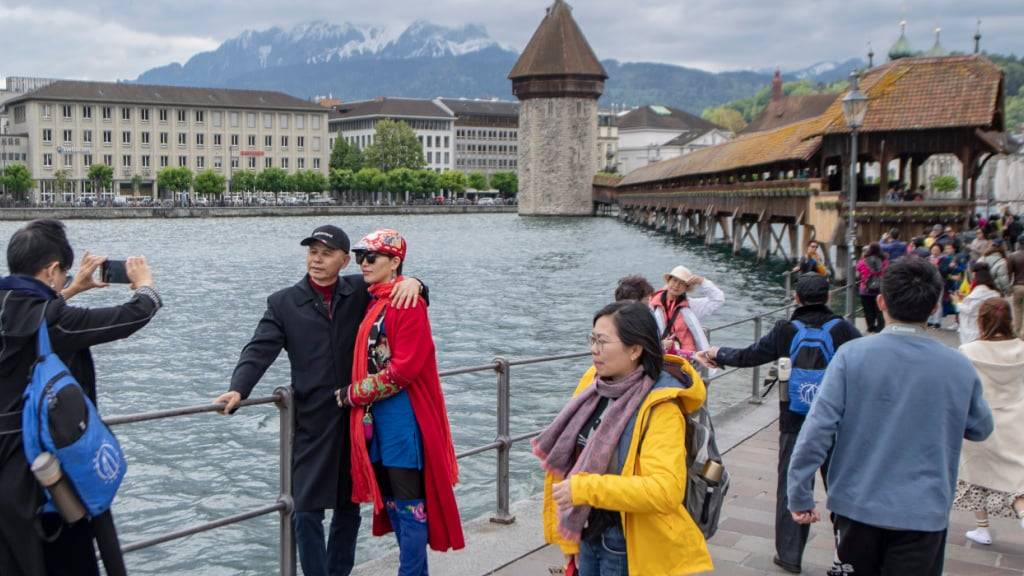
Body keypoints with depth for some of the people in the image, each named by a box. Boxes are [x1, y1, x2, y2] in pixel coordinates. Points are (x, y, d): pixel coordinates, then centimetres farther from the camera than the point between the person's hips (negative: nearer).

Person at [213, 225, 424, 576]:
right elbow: (260, 350, -7)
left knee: (349, 506, 14)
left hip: (357, 418, 2)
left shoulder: (360, 291, 4)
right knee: (307, 511, -3)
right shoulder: (283, 303, 1)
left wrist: (412, 283, -15)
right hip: (313, 423, -2)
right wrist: (238, 390, -23)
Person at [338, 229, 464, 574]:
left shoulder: (407, 302, -13)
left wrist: (353, 394, -12)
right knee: (391, 502, 15)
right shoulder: (372, 302, 13)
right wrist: (356, 394, 7)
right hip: (375, 418, 9)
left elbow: (404, 369, -19)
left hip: (404, 417, -9)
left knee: (409, 503, -1)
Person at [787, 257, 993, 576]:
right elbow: (980, 429, 11)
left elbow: (818, 427, -15)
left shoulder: (852, 355, -12)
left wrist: (800, 494, -7)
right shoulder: (960, 367, -6)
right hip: (924, 512, 1)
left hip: (857, 504, 0)